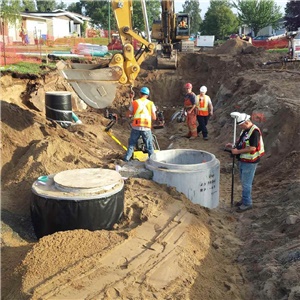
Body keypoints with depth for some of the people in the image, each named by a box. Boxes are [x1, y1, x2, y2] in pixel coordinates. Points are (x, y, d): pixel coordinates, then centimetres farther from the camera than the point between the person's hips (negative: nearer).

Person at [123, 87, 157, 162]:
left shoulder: (134, 103, 1)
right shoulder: (151, 103, 1)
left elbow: (128, 114, 6)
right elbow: (154, 118, 2)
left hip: (136, 127, 0)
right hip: (146, 128, 0)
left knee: (131, 144, 13)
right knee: (149, 146, 10)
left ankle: (126, 159, 13)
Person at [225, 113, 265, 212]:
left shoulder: (255, 131, -21)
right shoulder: (245, 130, 8)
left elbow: (252, 148, -26)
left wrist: (238, 151, -22)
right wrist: (233, 146, 5)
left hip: (249, 162, -9)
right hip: (242, 160, 9)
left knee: (246, 183, -1)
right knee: (244, 182, 20)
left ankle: (247, 203, 11)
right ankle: (245, 199, 34)